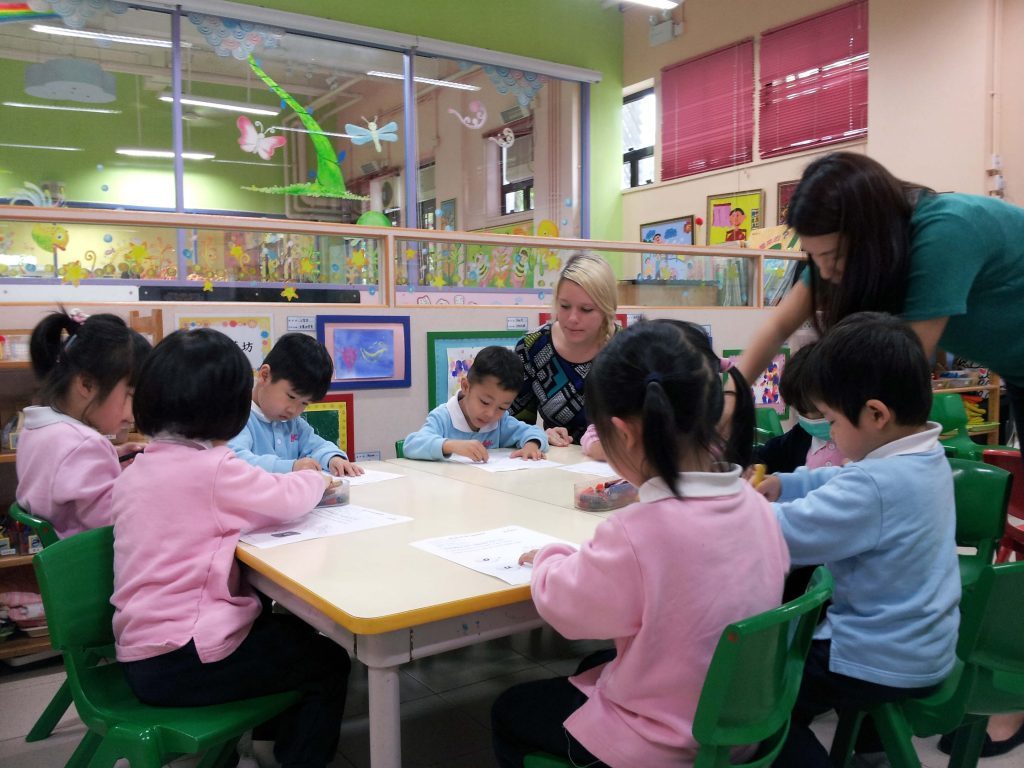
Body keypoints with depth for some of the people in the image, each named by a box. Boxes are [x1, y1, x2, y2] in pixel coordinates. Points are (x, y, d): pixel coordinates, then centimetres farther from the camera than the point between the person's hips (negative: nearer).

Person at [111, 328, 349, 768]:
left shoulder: (137, 470, 7)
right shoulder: (212, 469, -20)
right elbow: (287, 500, -11)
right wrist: (315, 478, 10)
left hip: (142, 652, 9)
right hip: (178, 662, -9)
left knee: (293, 629, 27)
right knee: (328, 663, 6)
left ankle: (276, 728, 41)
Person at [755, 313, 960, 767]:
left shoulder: (875, 487, -33)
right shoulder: (927, 457, -1)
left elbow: (783, 533, -32)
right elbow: (840, 484, 13)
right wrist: (783, 484, 4)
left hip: (885, 664, -9)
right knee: (793, 629, 32)